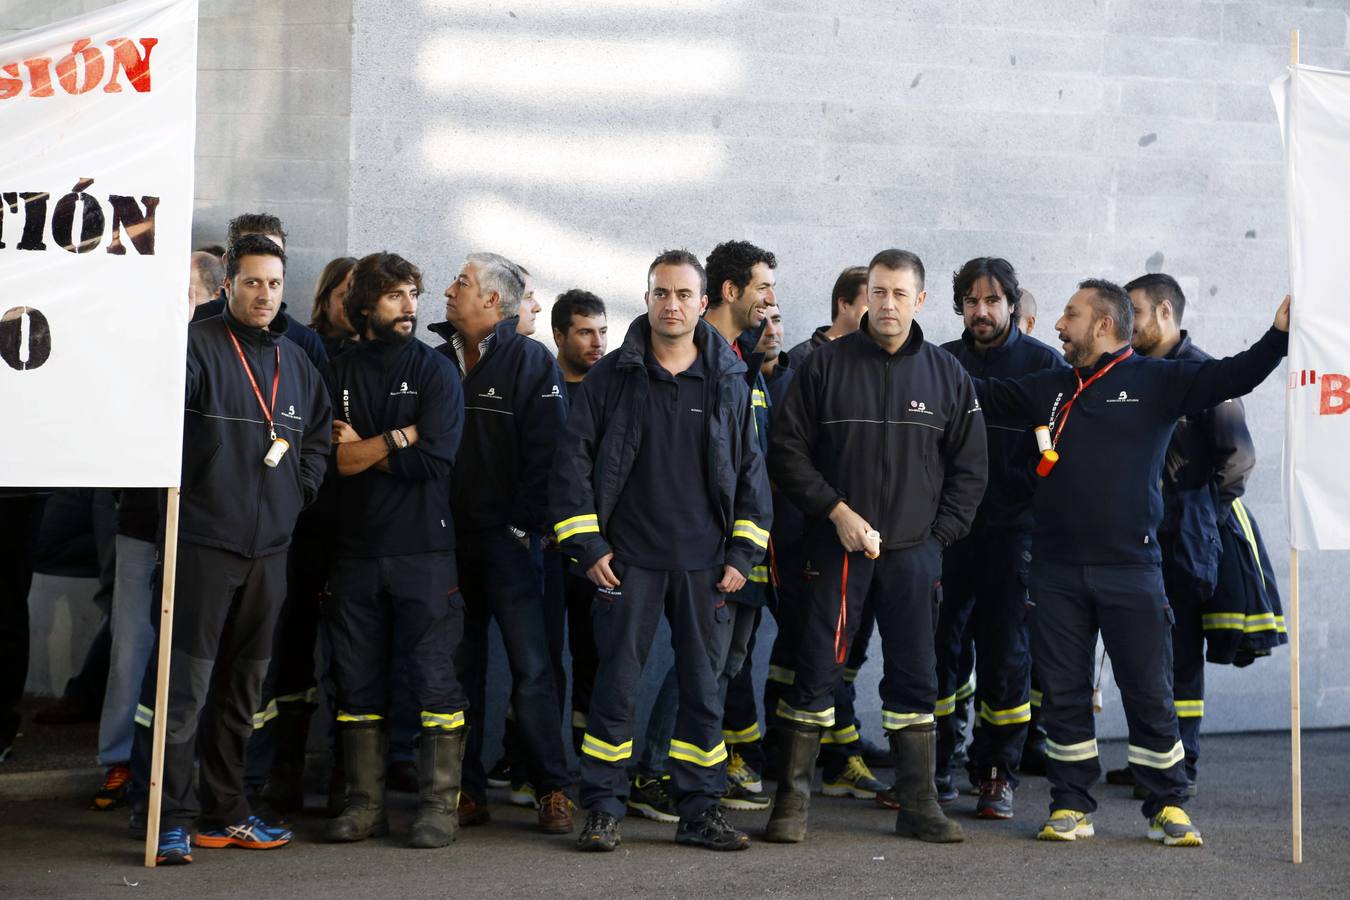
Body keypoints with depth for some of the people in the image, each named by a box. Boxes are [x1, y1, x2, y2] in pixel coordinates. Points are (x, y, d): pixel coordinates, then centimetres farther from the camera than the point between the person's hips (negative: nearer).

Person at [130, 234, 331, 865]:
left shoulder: (296, 363, 14)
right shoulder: (199, 346, -6)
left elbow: (318, 439, 24)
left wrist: (297, 495, 12)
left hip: (269, 549, 6)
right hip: (204, 543, -6)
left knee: (242, 688, 13)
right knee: (185, 683, -7)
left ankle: (226, 813, 23)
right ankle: (169, 818, -1)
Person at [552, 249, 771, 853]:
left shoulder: (729, 383, 6)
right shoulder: (611, 377, 1)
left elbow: (750, 470, 10)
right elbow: (572, 461, 1)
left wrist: (744, 553, 3)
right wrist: (586, 547, -5)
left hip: (705, 565, 2)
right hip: (628, 561, -2)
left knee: (704, 690, 6)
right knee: (616, 686, 0)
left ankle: (700, 811, 15)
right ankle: (603, 812, 8)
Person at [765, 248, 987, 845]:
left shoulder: (946, 375, 6)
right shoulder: (826, 365, -1)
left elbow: (969, 468, 11)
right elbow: (787, 451, -1)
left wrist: (940, 534, 2)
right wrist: (835, 510, -11)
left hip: (913, 551, 2)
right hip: (837, 546, -2)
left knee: (914, 678, 6)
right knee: (816, 672, -1)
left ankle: (918, 805, 15)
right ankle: (792, 801, 6)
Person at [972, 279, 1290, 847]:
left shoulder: (1157, 382, 1)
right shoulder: (1048, 389, 14)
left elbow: (1233, 376, -6)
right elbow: (978, 394, 19)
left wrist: (1280, 334, -20)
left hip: (1130, 568, -4)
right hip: (1057, 571, 4)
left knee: (1148, 693, 1)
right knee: (1063, 693, 7)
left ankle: (1167, 807, 13)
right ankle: (1071, 806, 17)